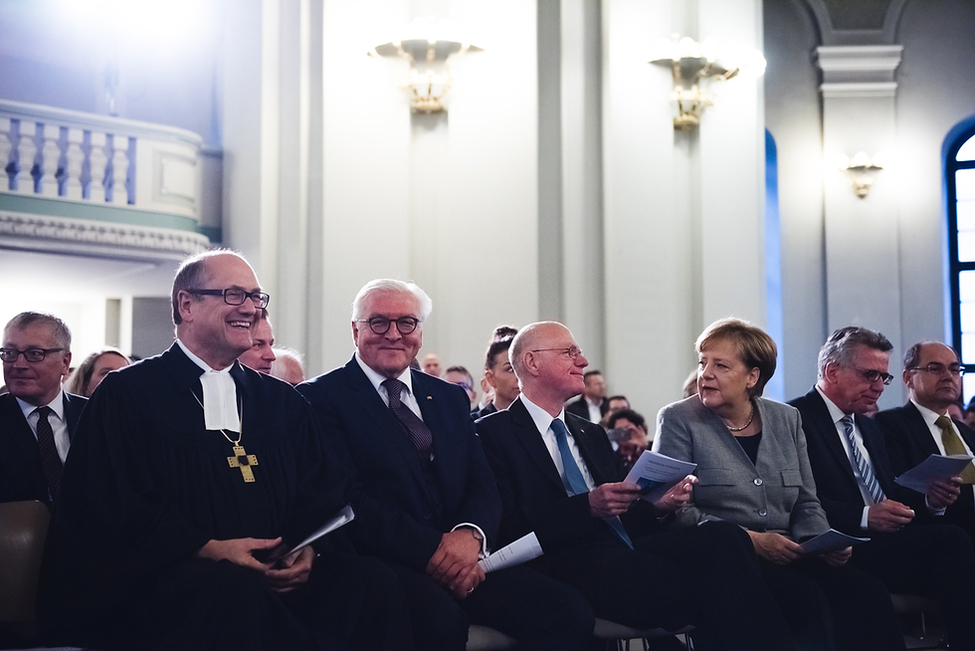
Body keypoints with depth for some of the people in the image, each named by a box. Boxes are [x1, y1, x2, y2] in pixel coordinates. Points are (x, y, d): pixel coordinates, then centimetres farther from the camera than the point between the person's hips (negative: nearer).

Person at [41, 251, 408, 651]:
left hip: (281, 579, 4)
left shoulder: (282, 401, 21)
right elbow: (111, 507, -5)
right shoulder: (126, 394, 5)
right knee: (238, 592, -37)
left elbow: (324, 494, 14)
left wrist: (307, 550, -9)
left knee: (373, 582, -23)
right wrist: (210, 549, -16)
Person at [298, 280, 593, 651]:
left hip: (460, 556, 6)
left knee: (570, 612, -17)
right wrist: (431, 547, -20)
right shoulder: (321, 397, 2)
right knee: (440, 620, -38)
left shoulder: (451, 398, 21)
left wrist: (470, 534, -12)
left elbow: (482, 484, 12)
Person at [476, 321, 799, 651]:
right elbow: (509, 527, -9)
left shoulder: (592, 433, 28)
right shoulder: (493, 434, 3)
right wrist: (589, 506, -18)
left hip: (627, 549, 7)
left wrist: (656, 504, 2)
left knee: (722, 536, -23)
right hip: (568, 562, -7)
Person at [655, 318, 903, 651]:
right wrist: (752, 540, -16)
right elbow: (678, 511, -8)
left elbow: (807, 506, 16)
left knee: (866, 591, -22)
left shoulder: (786, 418, 15)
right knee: (805, 597, -32)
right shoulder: (678, 420, 1)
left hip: (787, 556, 5)